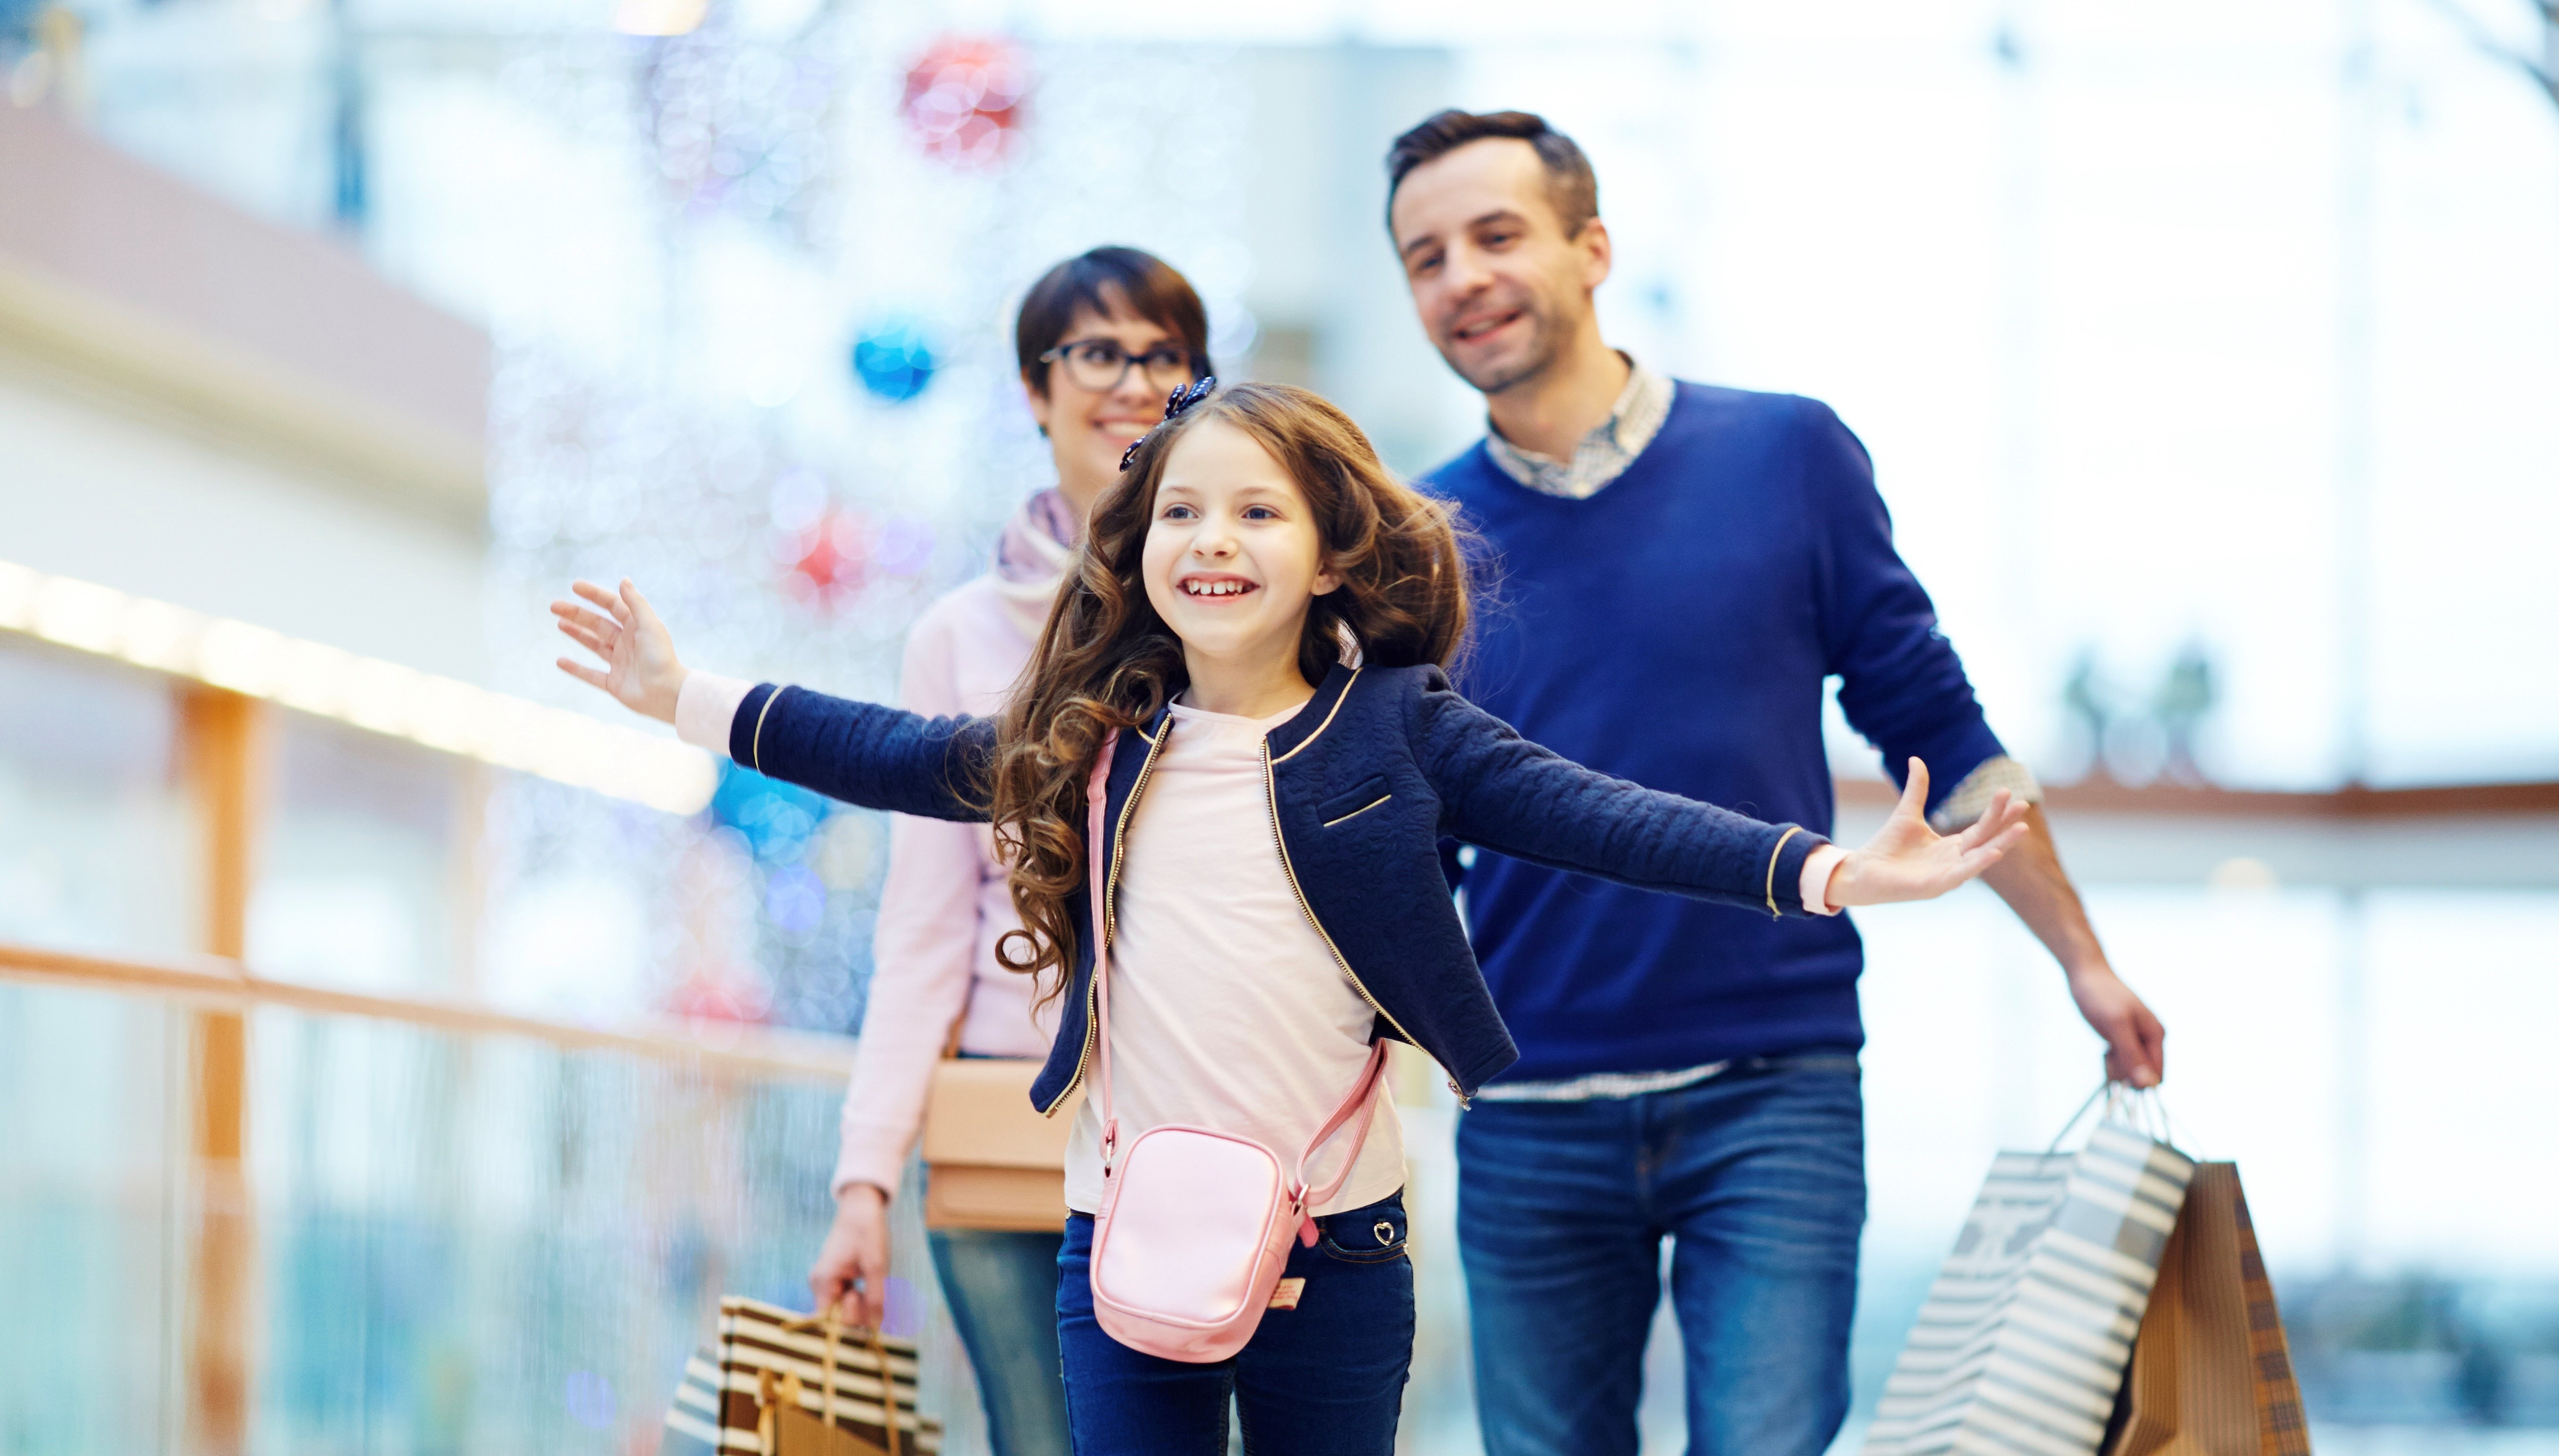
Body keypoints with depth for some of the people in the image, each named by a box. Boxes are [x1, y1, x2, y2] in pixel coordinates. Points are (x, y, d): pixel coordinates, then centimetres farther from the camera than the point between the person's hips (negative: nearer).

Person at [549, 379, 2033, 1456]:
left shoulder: (1397, 730, -2)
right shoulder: (1092, 746, 7)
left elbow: (1599, 816, -9)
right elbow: (902, 758, 16)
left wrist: (1828, 869, -19)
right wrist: (688, 696, 17)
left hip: (1337, 1247, -2)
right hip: (1126, 1242, 2)